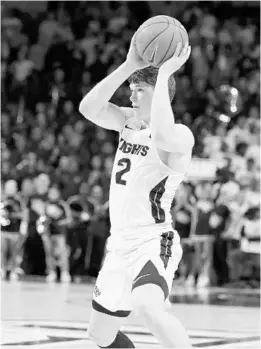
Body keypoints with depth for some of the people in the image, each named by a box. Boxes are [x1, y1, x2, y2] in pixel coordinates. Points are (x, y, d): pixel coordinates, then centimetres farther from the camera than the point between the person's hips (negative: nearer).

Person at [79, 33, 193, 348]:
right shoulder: (129, 121, 9)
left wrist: (164, 73, -31)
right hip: (120, 245, 9)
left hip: (154, 243, -9)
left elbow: (163, 136, -39)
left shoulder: (180, 136, -14)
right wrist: (129, 66, -15)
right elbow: (88, 108, -7)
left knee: (148, 309, -39)